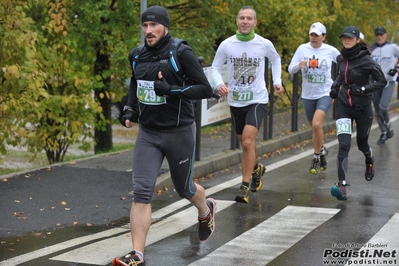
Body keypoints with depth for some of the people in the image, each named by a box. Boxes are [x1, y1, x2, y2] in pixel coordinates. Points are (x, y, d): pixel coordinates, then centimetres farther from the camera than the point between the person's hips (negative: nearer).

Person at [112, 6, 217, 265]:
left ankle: (206, 210, 51)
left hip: (179, 132, -4)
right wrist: (130, 109, 7)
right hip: (148, 133, 4)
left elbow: (205, 89, -15)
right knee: (141, 192, -9)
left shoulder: (181, 53, -13)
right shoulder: (137, 55, 4)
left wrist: (172, 90, -26)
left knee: (184, 188, 15)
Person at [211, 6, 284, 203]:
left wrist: (277, 81, 6)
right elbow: (215, 67, 2)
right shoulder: (226, 45, -8)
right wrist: (219, 84, -16)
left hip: (257, 100, -3)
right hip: (235, 101, 3)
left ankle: (245, 187, -10)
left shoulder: (265, 44, -8)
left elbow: (276, 59, 14)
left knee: (248, 141, -19)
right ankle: (256, 169, 48)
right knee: (244, 142, 18)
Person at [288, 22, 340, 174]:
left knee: (317, 124, -20)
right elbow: (290, 69, -5)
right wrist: (299, 65, -27)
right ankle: (321, 152, 36)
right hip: (308, 95, 3)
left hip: (325, 93, -3)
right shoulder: (302, 49, -3)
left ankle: (317, 157, -4)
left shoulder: (331, 51, -5)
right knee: (314, 127, 13)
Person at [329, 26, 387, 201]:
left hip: (363, 107, -3)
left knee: (362, 143, 15)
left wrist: (362, 89, -21)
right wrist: (335, 86, 8)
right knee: (344, 145, -11)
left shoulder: (365, 60, -13)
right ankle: (342, 185, -17)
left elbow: (382, 81, -11)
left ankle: (370, 161, 52)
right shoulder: (341, 58, 3)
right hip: (344, 106, 3)